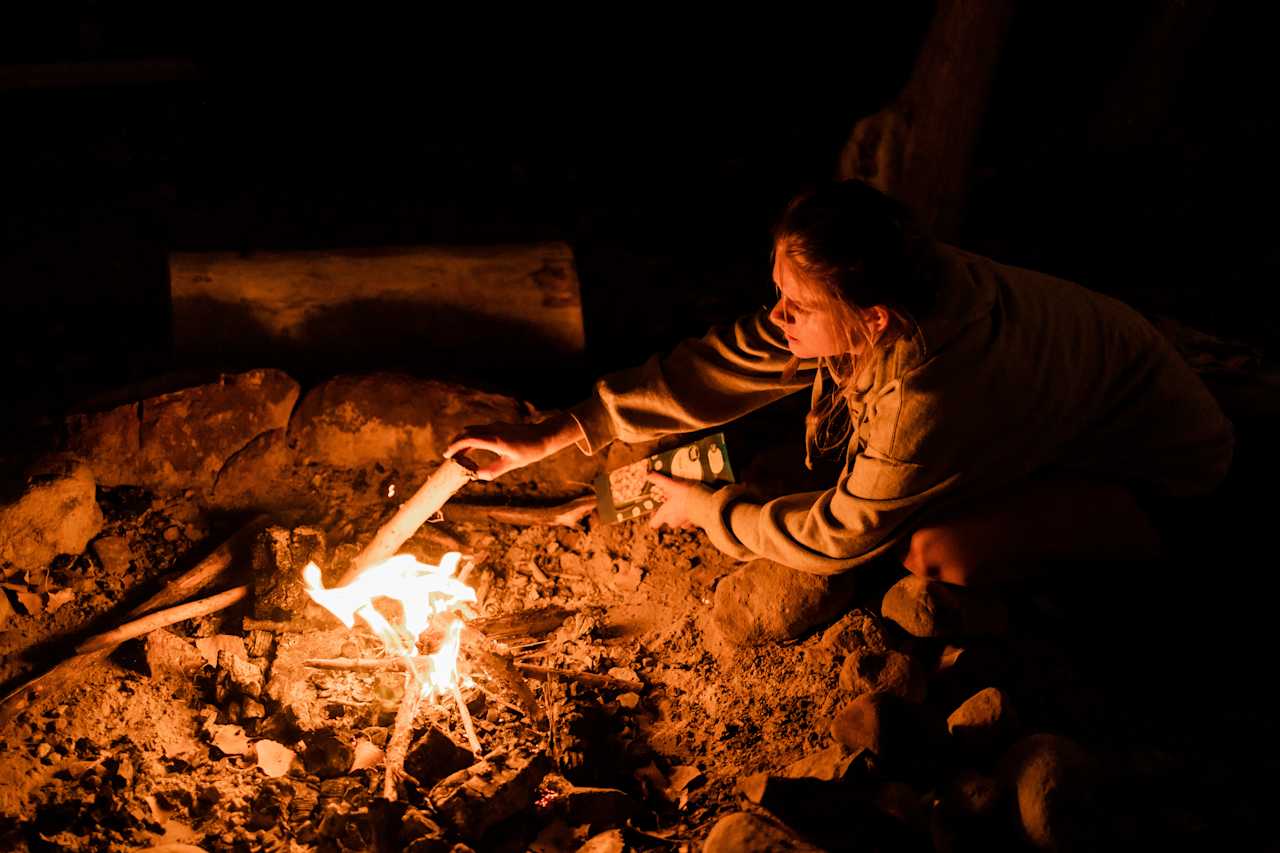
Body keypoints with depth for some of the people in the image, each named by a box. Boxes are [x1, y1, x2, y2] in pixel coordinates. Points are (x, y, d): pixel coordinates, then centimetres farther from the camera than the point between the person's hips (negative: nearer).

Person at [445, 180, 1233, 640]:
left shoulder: (934, 398, -40)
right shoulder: (868, 304, -19)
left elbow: (835, 537, -24)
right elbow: (725, 363, -12)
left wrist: (705, 507, -8)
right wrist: (555, 435, -12)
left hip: (1167, 473, -7)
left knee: (942, 551, -30)